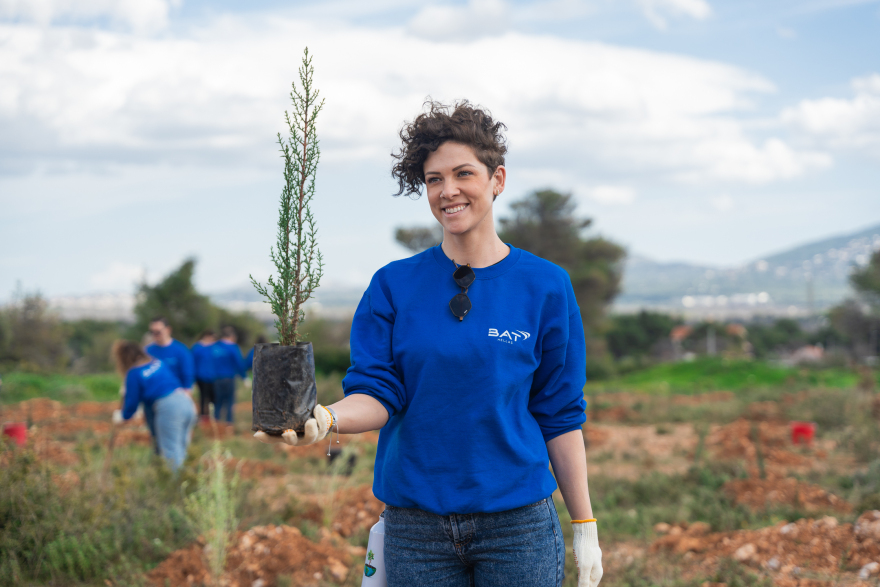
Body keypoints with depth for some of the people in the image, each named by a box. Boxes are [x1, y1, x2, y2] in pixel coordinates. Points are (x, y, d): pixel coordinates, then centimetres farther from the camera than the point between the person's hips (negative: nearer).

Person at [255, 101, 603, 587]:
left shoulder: (544, 286, 1)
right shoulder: (393, 286, 3)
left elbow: (560, 415, 2)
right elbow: (376, 394, -3)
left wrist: (585, 527, 2)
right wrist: (326, 417, -25)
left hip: (517, 522, -1)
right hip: (416, 525, 1)